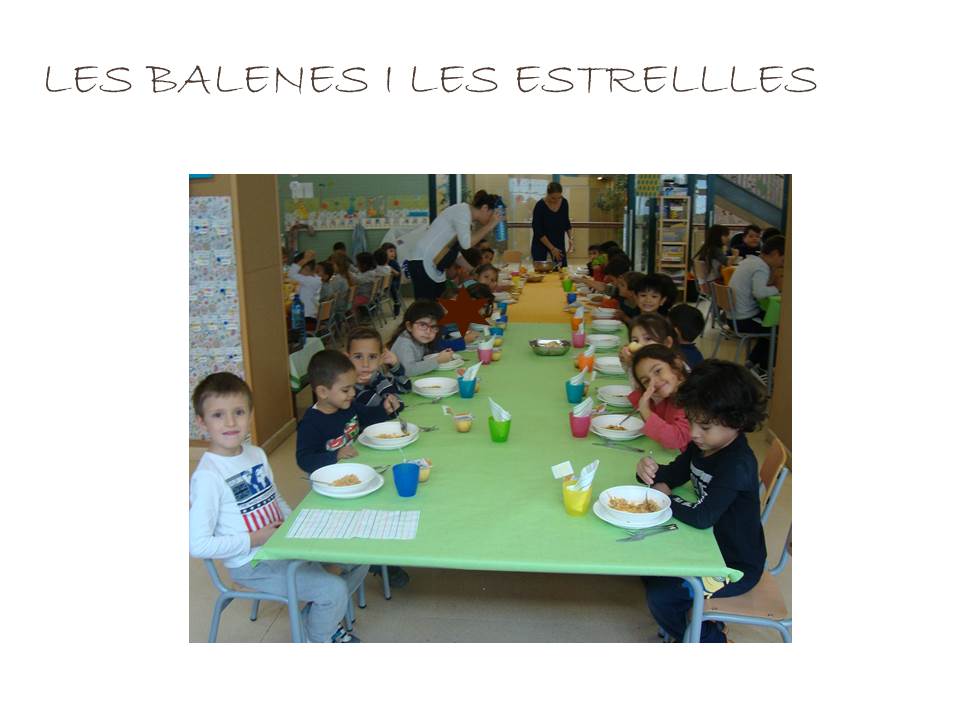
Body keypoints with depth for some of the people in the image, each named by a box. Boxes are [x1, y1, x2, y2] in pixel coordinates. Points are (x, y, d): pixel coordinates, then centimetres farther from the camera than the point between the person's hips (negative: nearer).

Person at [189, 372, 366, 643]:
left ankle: (324, 616, 26)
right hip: (251, 564, -8)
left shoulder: (257, 454, 2)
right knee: (334, 590, -16)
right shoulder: (206, 476, -21)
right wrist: (255, 539, -20)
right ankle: (318, 639, 15)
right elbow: (197, 545, -21)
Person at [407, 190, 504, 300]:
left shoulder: (467, 215, 15)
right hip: (423, 264, -10)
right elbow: (467, 243, -23)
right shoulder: (463, 210, -11)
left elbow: (456, 254, 16)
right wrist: (490, 225, -13)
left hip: (433, 267, 10)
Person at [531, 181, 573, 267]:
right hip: (541, 246, -4)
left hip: (559, 245, 4)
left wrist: (571, 238, -3)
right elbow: (538, 231, -18)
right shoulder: (540, 206, -19)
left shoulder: (564, 203, -5)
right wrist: (552, 248, -19)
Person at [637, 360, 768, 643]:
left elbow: (702, 517, -35)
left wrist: (666, 498, -18)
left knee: (661, 596, -15)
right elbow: (673, 473, 9)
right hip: (710, 546, 9)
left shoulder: (738, 464, -29)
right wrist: (650, 472, -15)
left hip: (736, 565, -9)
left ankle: (711, 641, 11)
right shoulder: (703, 445, -3)